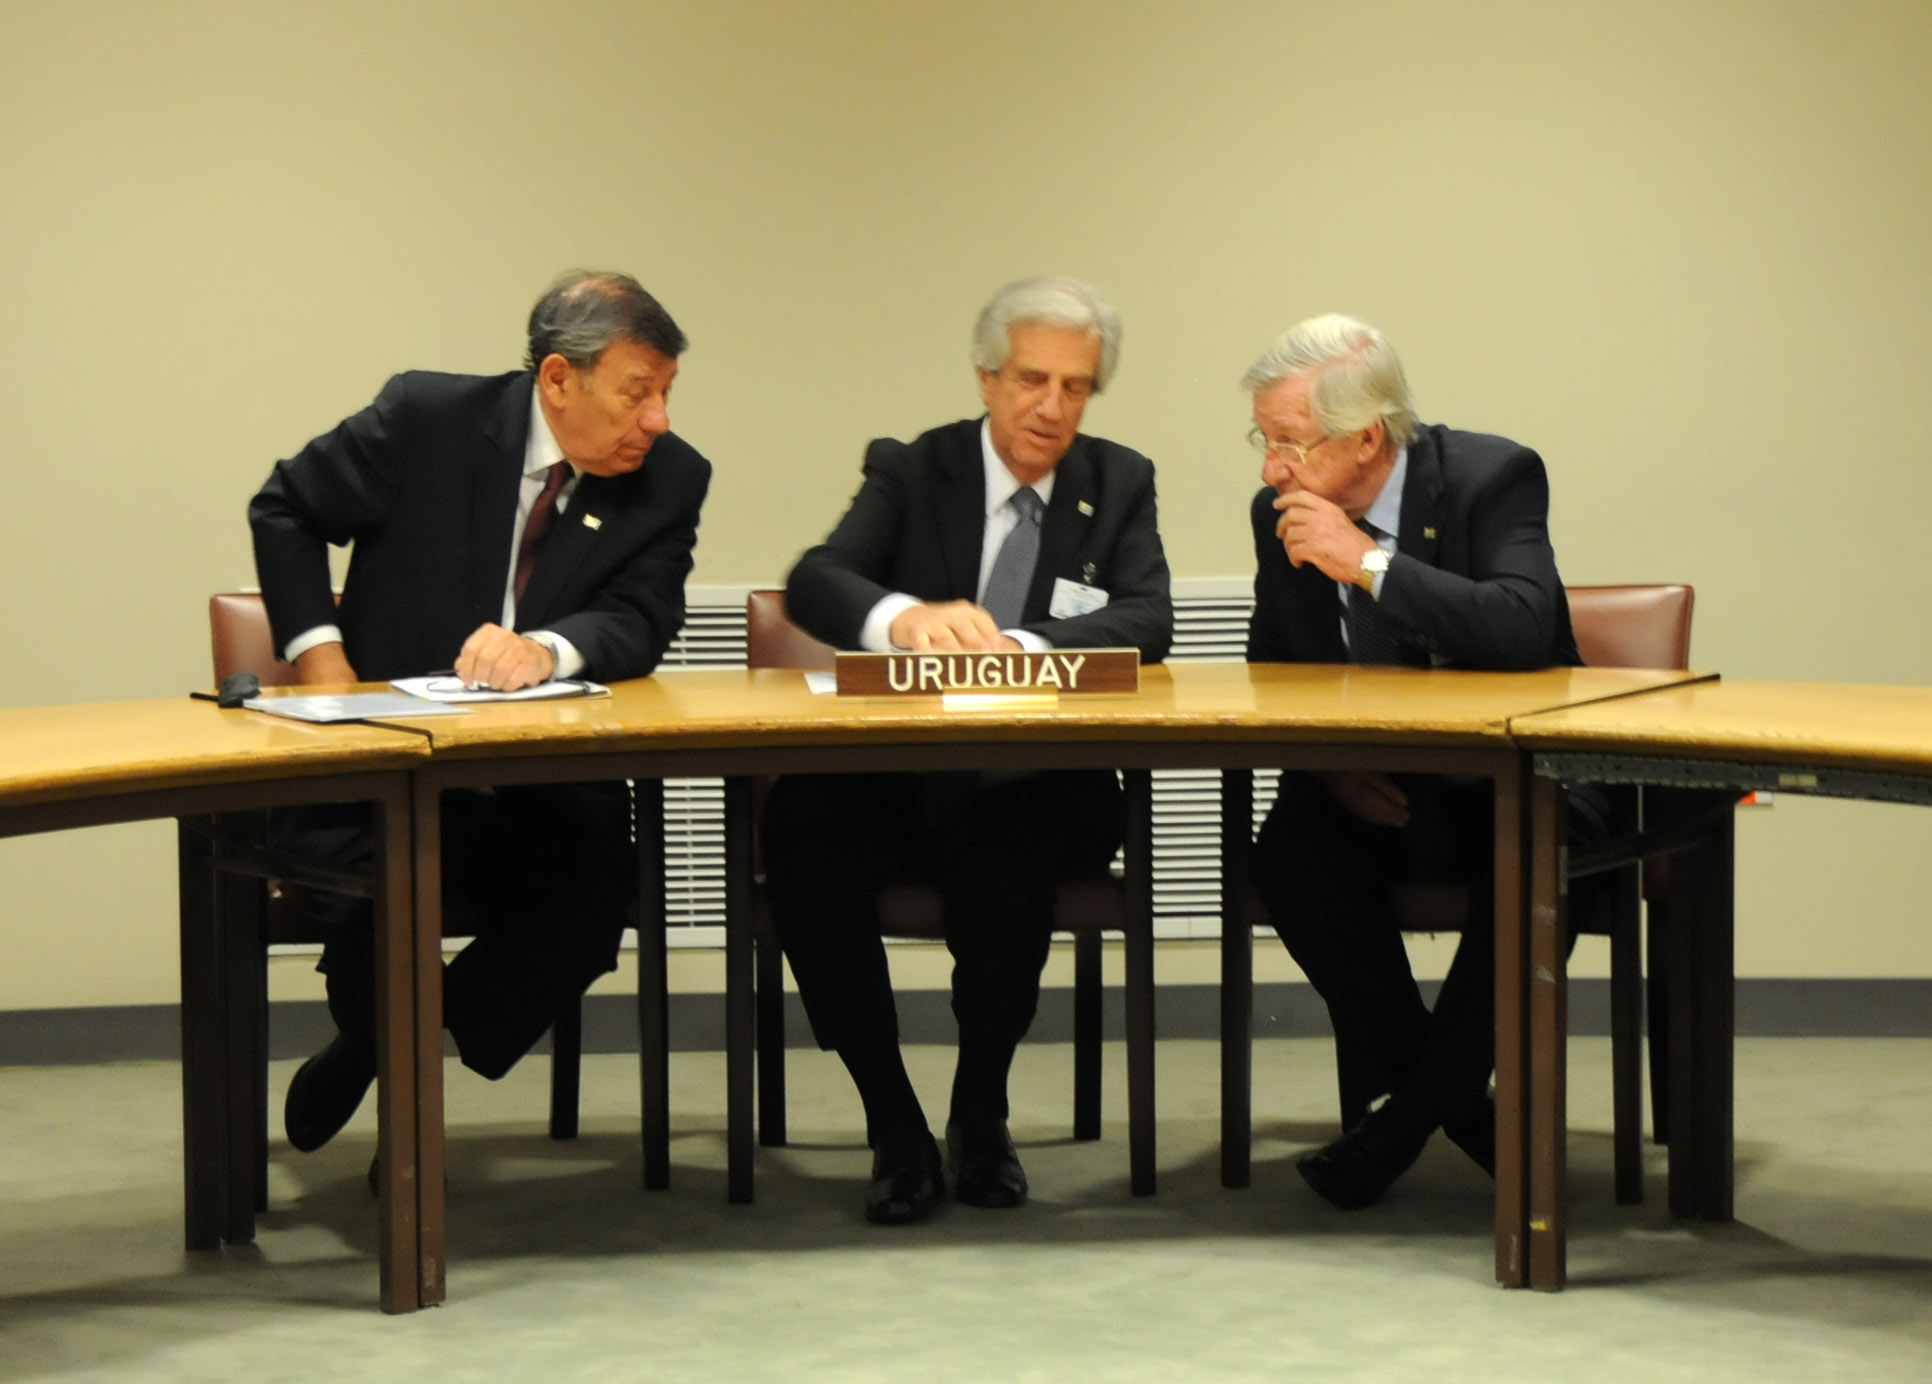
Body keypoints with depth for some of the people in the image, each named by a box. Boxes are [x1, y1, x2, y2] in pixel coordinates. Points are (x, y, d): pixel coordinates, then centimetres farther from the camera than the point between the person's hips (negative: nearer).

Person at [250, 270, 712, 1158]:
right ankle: (380, 1037, 9)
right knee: (366, 894, -31)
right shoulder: (426, 417, -7)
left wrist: (547, 648, -32)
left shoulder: (670, 479, -1)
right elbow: (284, 511, 5)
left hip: (543, 780, 2)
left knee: (584, 917, -24)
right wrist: (317, 650, -6)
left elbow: (641, 625, -10)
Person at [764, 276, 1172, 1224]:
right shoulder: (910, 470, 8)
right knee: (799, 828, -32)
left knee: (1004, 857, -36)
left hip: (1033, 796, 0)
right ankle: (894, 1129, -20)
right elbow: (813, 582, -11)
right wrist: (905, 618, -35)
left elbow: (1150, 622, -6)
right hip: (898, 782, 1)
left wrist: (1023, 644, -26)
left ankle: (980, 1118, -12)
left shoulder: (1121, 482, 11)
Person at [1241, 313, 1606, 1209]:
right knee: (1289, 856, -27)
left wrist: (1370, 564, -30)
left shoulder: (1493, 478, -14)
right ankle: (1456, 1106, -14)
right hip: (1374, 795, 4)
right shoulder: (1280, 516, 0)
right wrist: (1330, 767, -10)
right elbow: (1271, 682, 11)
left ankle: (1405, 1114, -18)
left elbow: (1525, 632, -30)